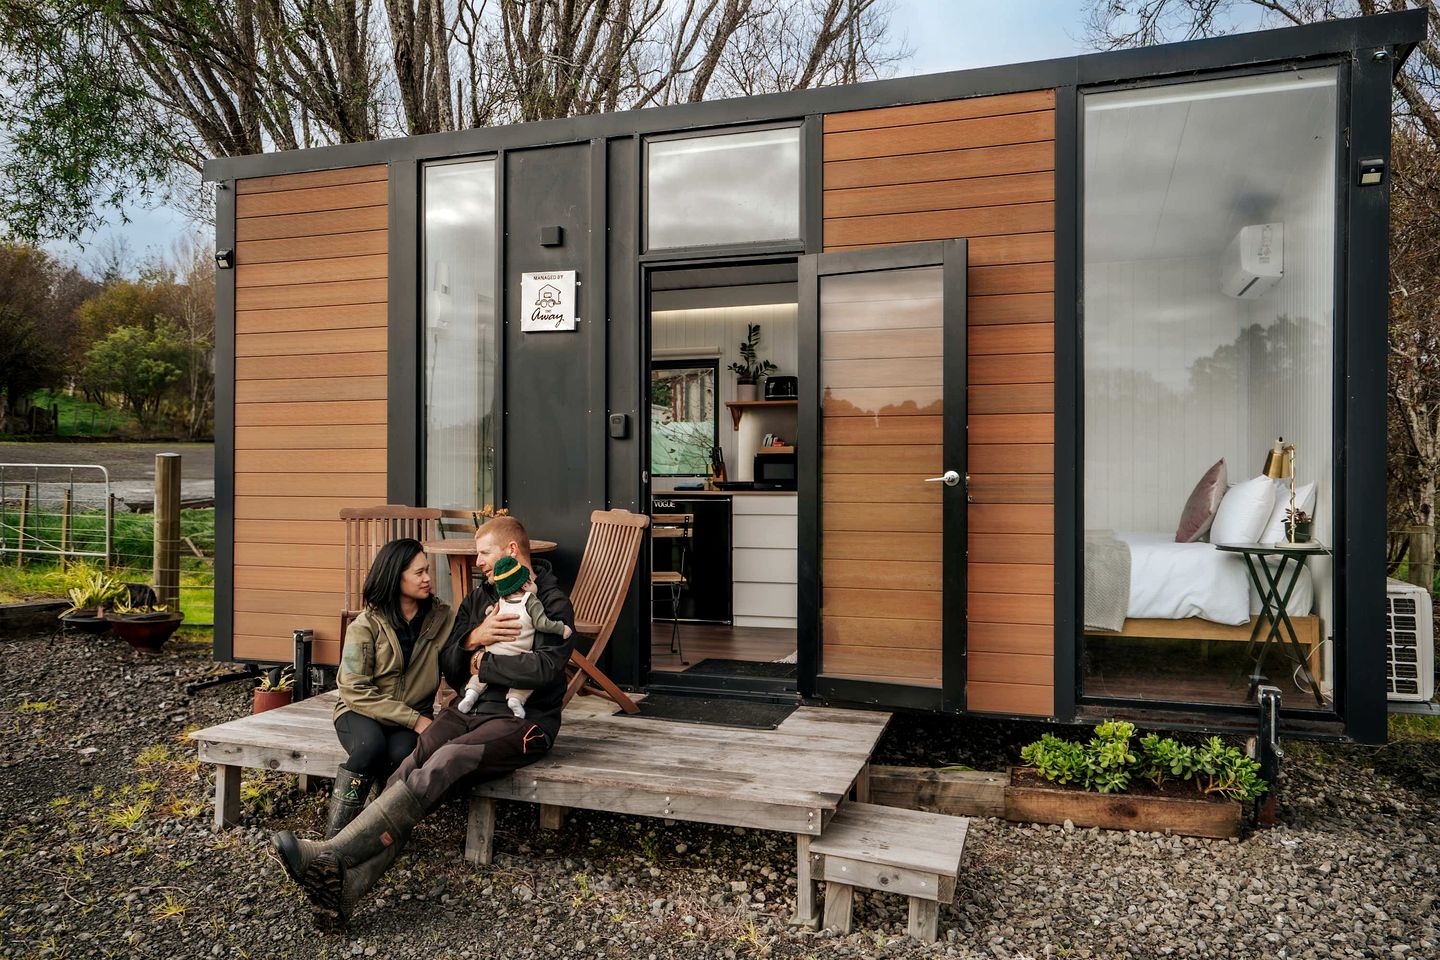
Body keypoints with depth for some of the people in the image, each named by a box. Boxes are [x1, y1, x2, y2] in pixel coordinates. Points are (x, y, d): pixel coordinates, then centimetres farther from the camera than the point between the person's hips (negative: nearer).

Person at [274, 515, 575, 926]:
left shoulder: (552, 603, -3)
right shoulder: (479, 597, 18)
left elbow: (546, 667, -21)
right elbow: (450, 671, 13)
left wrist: (483, 663, -8)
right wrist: (474, 638, -9)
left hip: (524, 720, -6)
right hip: (472, 709, 6)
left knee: (441, 766, -30)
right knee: (411, 768, -21)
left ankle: (331, 857, -37)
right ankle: (345, 885, -32)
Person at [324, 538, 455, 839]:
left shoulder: (442, 617, 1)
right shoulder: (365, 626, -9)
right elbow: (356, 691, -13)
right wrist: (414, 720, -18)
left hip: (413, 718, 2)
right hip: (362, 713, -2)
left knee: (403, 753, -31)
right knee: (371, 746, -34)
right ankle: (333, 838, -21)